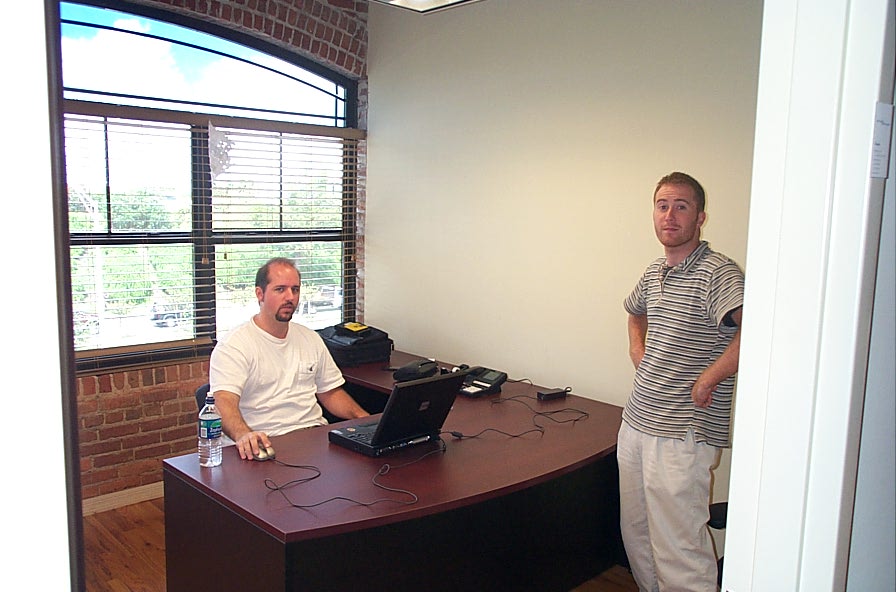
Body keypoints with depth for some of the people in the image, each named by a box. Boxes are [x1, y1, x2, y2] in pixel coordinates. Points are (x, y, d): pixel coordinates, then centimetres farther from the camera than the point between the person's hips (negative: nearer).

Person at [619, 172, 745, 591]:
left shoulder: (716, 272, -14)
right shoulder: (654, 273, 11)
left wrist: (707, 379, -21)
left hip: (682, 435, -8)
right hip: (636, 422, 8)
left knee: (678, 548, -1)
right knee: (636, 535, 20)